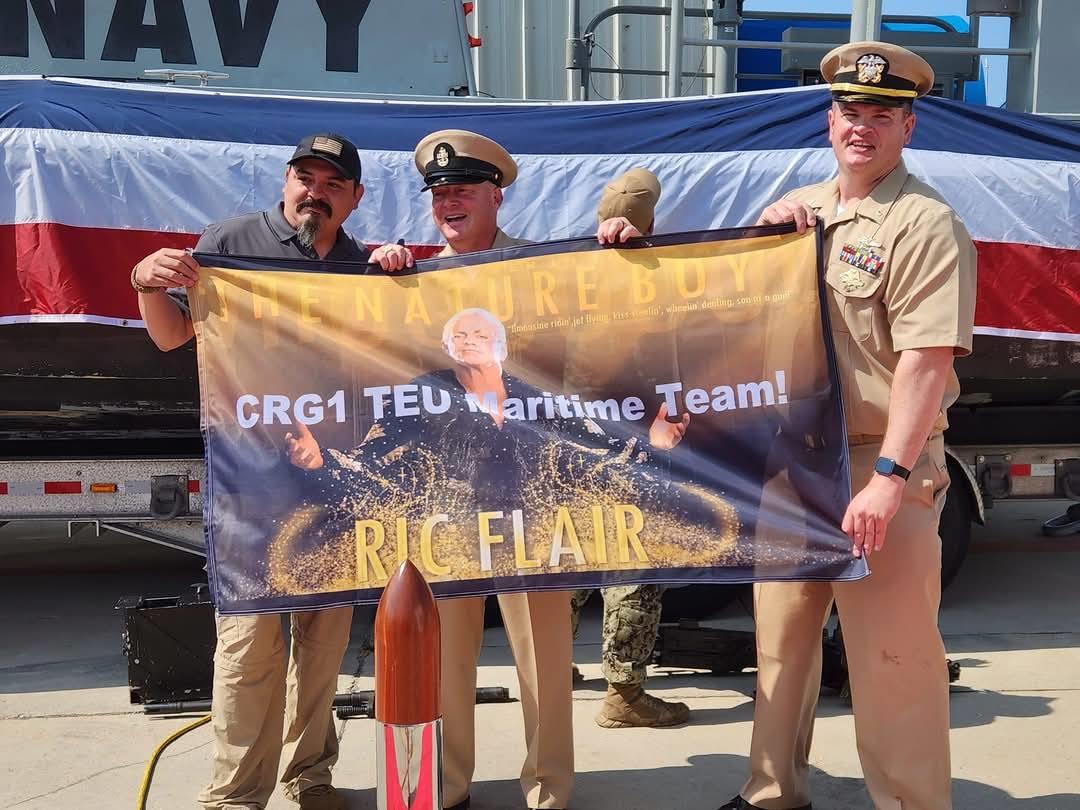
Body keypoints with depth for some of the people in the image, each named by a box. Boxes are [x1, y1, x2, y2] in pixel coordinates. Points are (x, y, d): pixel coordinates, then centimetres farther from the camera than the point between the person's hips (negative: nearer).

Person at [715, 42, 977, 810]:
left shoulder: (926, 222, -12)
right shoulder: (800, 208, 11)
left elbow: (927, 361, -20)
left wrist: (888, 477, -26)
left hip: (880, 464, -7)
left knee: (892, 657, -3)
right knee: (782, 636, 17)